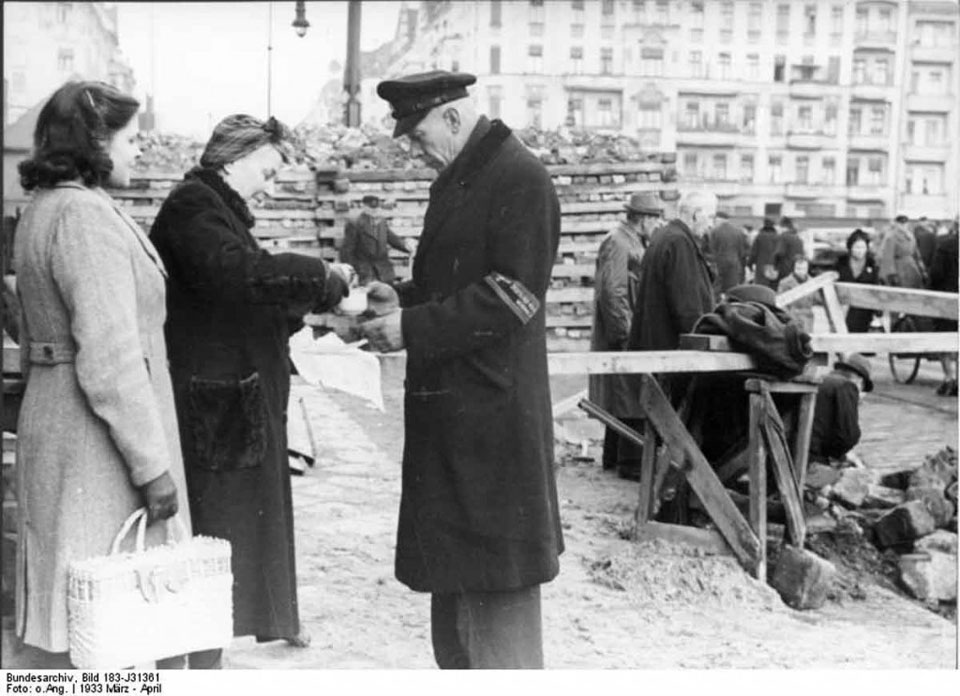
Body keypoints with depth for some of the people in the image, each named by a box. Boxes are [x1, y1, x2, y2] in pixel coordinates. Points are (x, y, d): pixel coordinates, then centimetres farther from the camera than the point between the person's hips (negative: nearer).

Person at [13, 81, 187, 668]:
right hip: (96, 441, -10)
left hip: (51, 415, 10)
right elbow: (110, 355, -23)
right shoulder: (86, 215, -17)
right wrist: (152, 463, -20)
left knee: (65, 603, 16)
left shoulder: (42, 211, 15)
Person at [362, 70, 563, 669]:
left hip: (492, 409, -9)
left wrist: (413, 328, -18)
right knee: (453, 569, 18)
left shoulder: (521, 180, -13)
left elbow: (511, 297, -19)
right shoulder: (456, 181, 16)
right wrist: (400, 296, 7)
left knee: (496, 579, -1)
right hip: (447, 403, 10)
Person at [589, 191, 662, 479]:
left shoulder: (634, 243, 17)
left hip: (631, 333, 10)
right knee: (631, 399, -7)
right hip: (623, 336, -10)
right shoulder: (617, 244, -15)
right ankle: (630, 462, -1)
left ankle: (613, 455, 25)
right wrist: (627, 333, -20)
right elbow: (612, 292, -21)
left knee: (622, 398, 16)